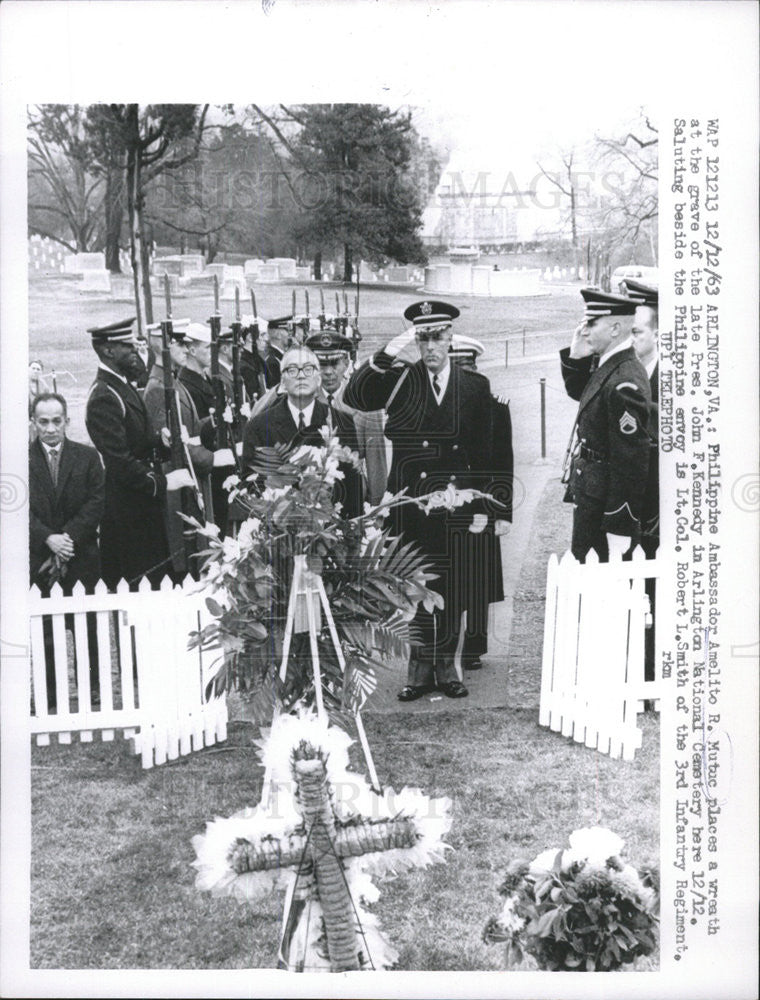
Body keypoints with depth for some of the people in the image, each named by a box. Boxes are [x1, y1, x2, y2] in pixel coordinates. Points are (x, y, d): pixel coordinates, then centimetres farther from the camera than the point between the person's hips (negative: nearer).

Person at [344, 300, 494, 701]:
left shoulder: (474, 387, 8)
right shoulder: (399, 379, 5)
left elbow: (483, 453, 9)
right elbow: (354, 397, -11)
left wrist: (481, 507, 5)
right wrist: (388, 355, -22)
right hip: (408, 499, 0)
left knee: (451, 585, 4)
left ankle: (445, 664, 15)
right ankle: (421, 665, 12)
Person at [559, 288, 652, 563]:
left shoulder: (625, 384, -26)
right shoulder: (607, 367, 4)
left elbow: (631, 461, -26)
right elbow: (577, 391, 24)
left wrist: (620, 528, -23)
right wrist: (576, 356, 3)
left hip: (604, 506, -9)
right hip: (589, 499, 9)